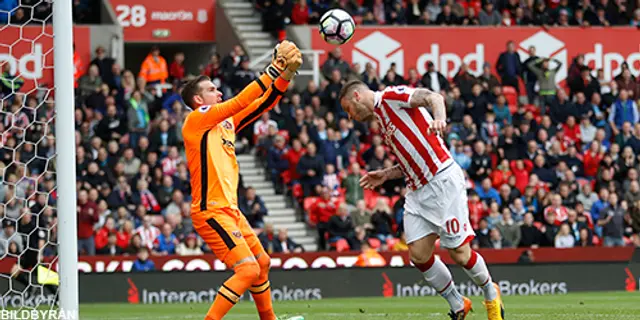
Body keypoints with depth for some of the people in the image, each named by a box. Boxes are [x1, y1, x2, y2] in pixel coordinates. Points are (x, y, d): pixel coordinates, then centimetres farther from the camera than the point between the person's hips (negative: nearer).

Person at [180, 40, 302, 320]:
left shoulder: (225, 124, 14)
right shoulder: (196, 119, -9)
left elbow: (261, 105, 14)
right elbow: (240, 102, -17)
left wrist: (285, 76, 1)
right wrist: (273, 71, -15)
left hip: (230, 210, 10)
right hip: (211, 211, -10)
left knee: (262, 263, 19)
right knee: (248, 269, -18)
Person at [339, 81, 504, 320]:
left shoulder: (390, 96, -3)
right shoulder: (381, 120, 23)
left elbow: (433, 97, -19)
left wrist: (439, 119, -38)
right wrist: (385, 175, 16)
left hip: (442, 181, -9)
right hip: (417, 191, 9)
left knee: (459, 253, -6)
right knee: (418, 254, -1)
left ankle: (490, 294, 18)